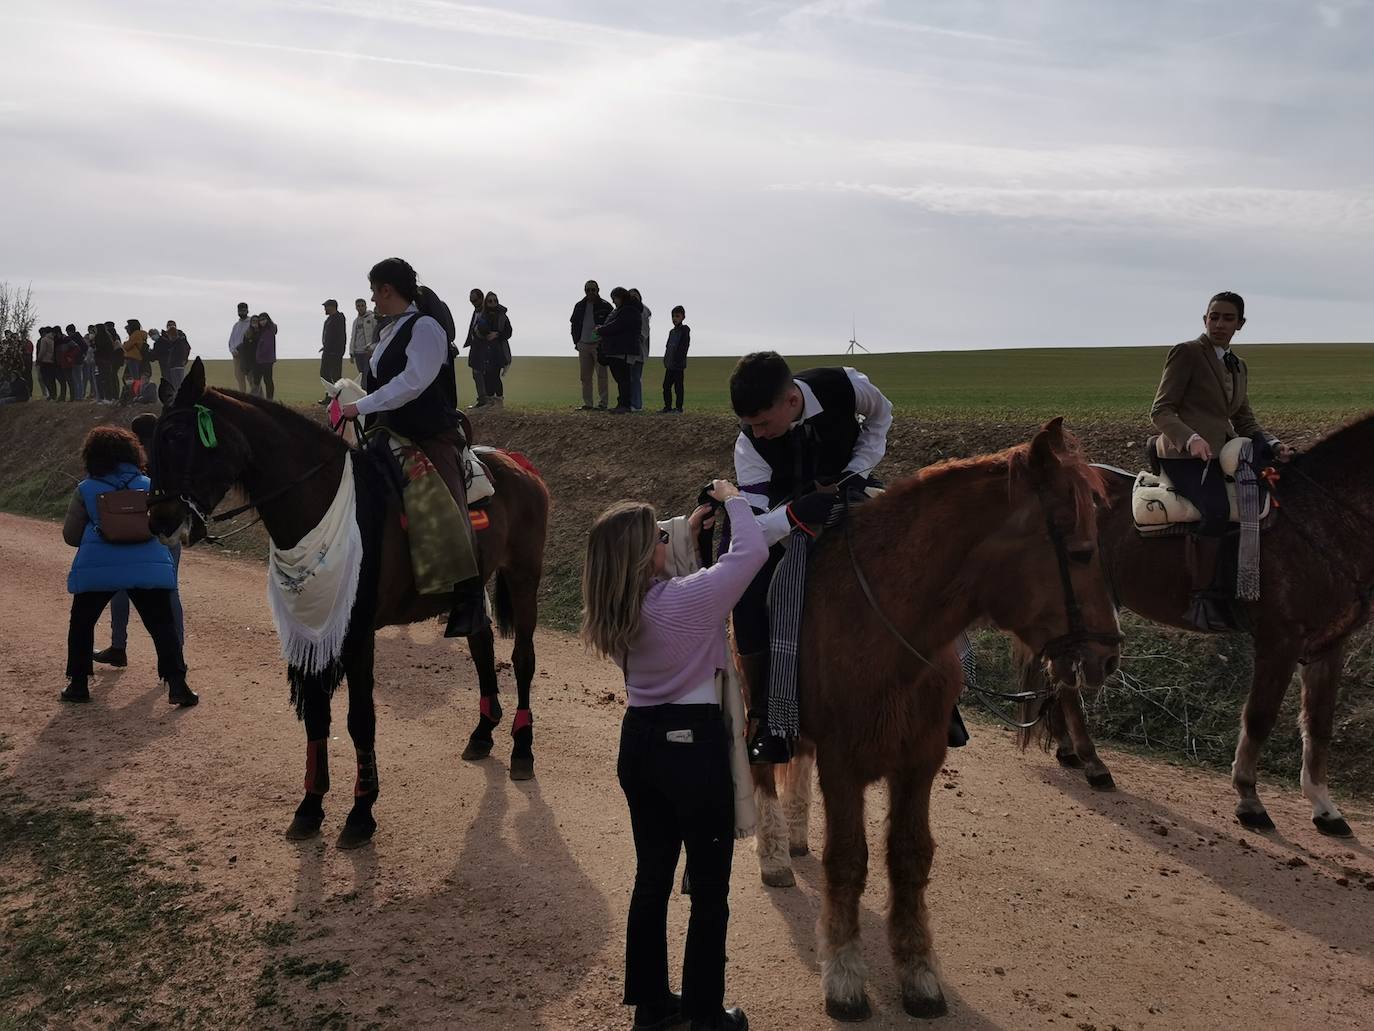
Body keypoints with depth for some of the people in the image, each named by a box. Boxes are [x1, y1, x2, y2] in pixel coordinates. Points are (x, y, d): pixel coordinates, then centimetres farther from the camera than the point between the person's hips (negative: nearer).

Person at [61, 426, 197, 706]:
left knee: (81, 623, 21)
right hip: (148, 566, 0)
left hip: (96, 567, 0)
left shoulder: (86, 489, 6)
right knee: (163, 626, 5)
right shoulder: (147, 485, 10)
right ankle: (176, 684, -4)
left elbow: (70, 535, 7)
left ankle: (78, 683, 22)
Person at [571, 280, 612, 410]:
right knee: (585, 376, 5)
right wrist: (577, 341, 8)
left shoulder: (605, 306, -1)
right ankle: (587, 404, 9)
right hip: (583, 345, 4)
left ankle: (602, 403, -2)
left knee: (601, 375, -4)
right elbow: (574, 324, 18)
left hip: (599, 345, -4)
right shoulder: (579, 306, 12)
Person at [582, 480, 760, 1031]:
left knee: (651, 877, 19)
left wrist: (689, 536, 14)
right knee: (710, 890, 8)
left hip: (639, 743, 7)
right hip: (694, 744, -7)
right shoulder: (686, 599, -22)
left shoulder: (612, 614, -1)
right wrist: (732, 498, 1)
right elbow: (751, 552, -14)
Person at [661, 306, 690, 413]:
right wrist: (665, 362, 13)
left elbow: (684, 347, -11)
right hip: (670, 365, 8)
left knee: (678, 386, -4)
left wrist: (683, 364, -17)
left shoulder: (684, 330, -5)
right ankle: (668, 406, 14)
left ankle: (679, 407, -1)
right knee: (666, 385, 8)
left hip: (678, 365, -8)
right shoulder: (672, 332, 17)